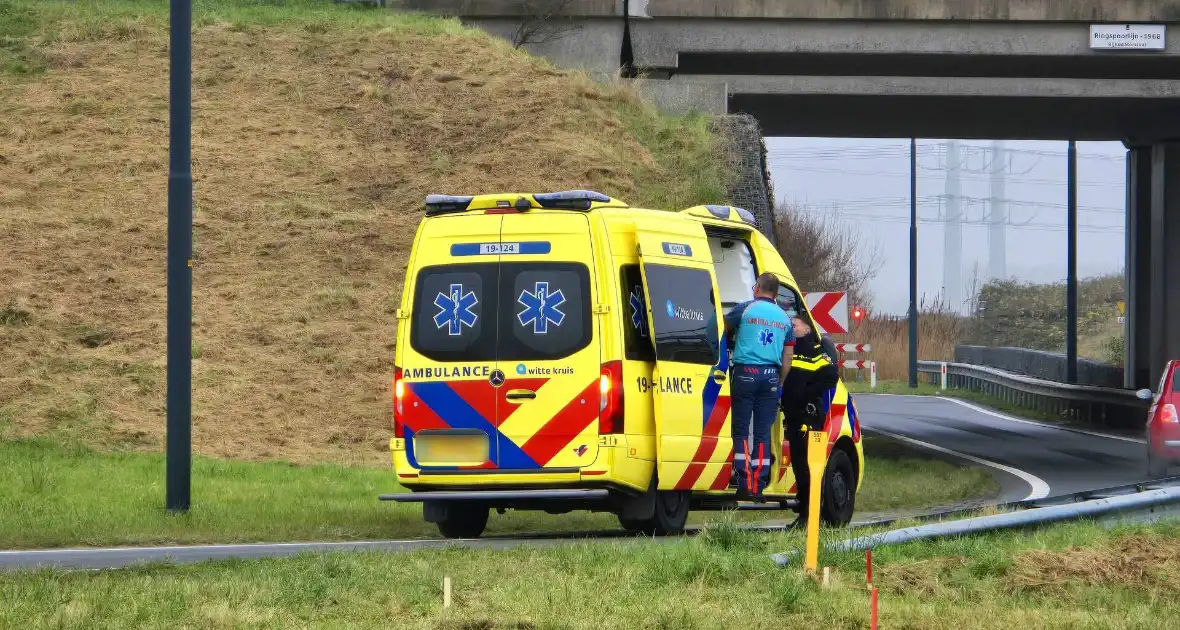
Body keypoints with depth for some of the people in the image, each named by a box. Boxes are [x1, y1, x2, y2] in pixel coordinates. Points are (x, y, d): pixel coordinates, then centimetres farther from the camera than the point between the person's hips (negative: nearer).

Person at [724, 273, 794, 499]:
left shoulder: (745, 309, -1)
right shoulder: (784, 318, 12)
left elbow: (724, 329, 14)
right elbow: (787, 357, 12)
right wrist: (779, 383, 19)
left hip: (746, 373, -4)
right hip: (771, 376, 4)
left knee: (741, 430, 0)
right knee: (762, 432, 6)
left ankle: (744, 483, -10)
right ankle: (759, 485, 3)